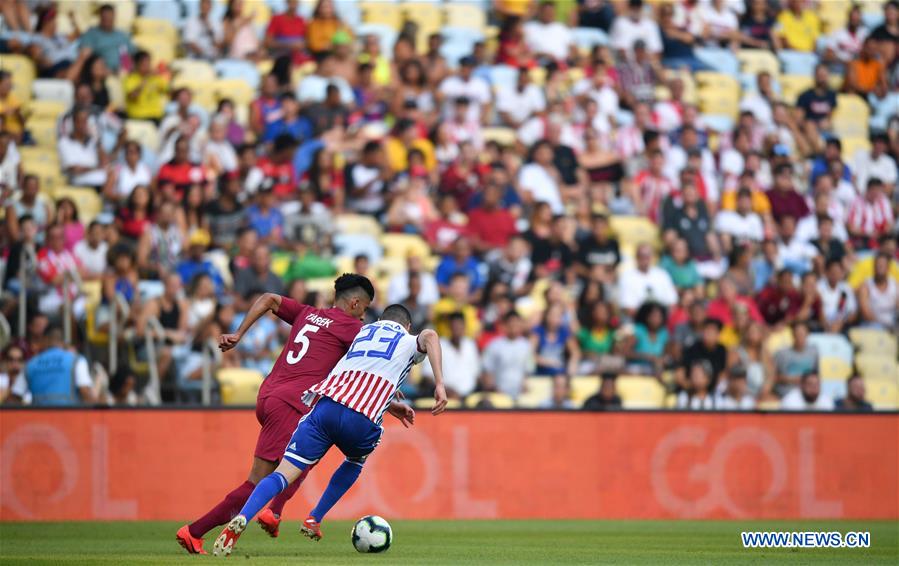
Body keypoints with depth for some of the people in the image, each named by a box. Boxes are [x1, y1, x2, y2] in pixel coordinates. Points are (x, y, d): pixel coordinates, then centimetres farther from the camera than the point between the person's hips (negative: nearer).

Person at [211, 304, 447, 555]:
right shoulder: (409, 342, 22)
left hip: (325, 405, 2)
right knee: (356, 461, 33)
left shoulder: (364, 331, 35)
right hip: (362, 421, -2)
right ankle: (313, 520, 23)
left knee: (283, 474, -5)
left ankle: (241, 519, -30)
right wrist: (440, 385, -9)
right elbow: (429, 336, -2)